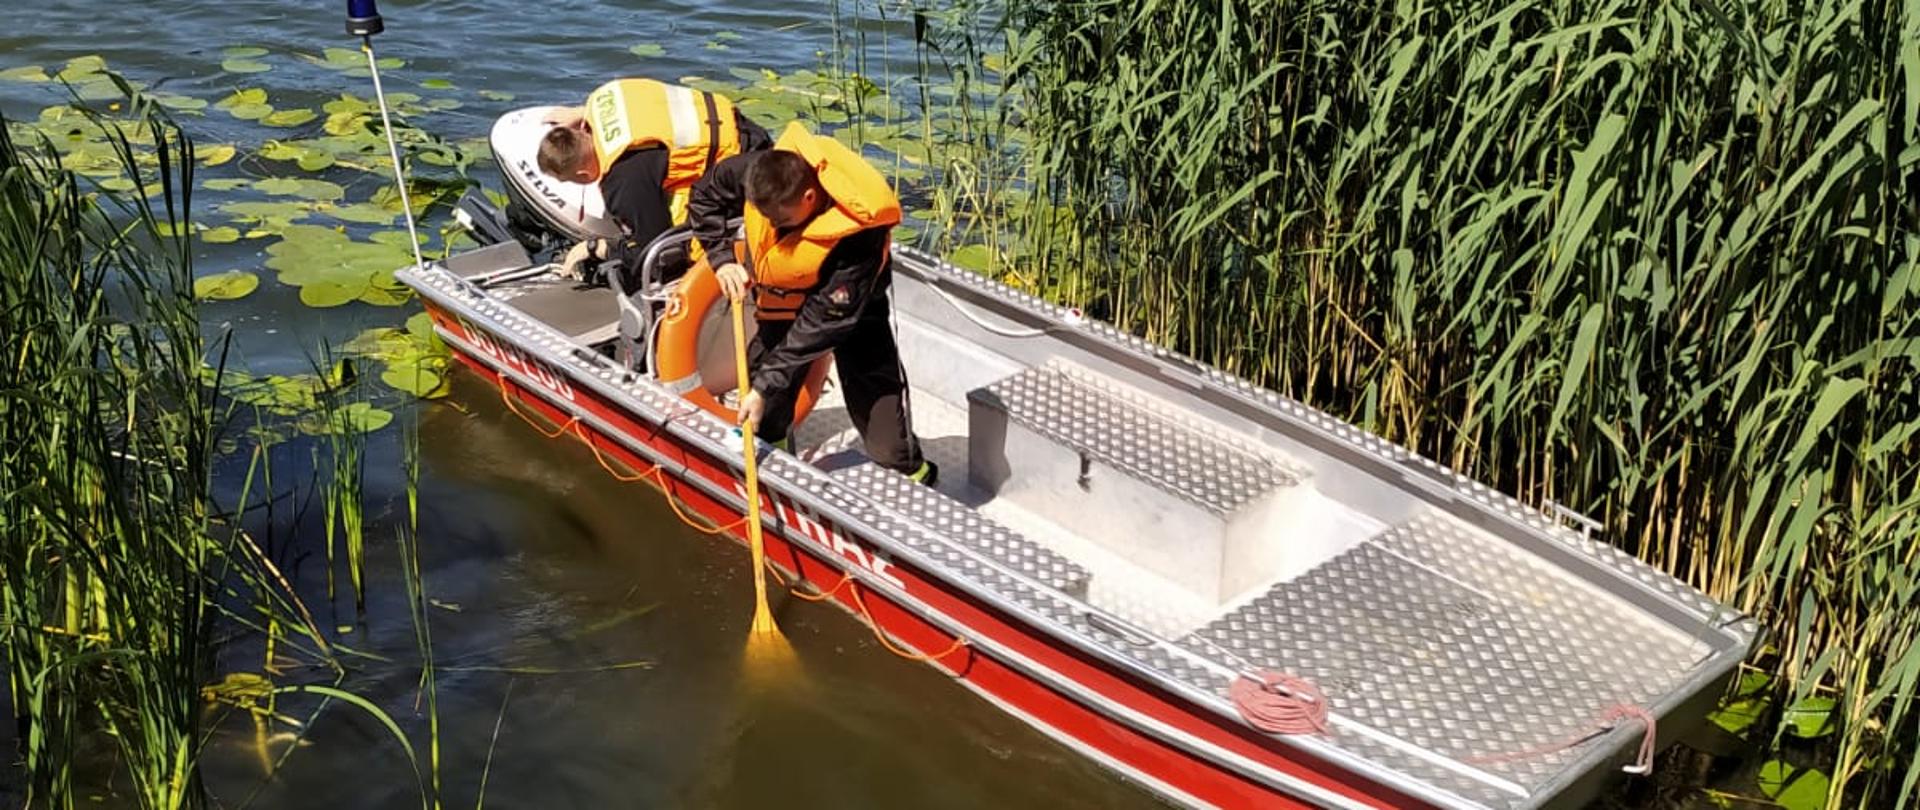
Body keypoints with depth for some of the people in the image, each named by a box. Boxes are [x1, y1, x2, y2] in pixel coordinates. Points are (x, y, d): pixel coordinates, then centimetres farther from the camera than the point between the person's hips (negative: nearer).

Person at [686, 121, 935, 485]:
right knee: (765, 422, 6)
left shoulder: (858, 234, -40)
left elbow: (826, 320, -34)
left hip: (850, 305, -4)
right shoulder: (761, 172, -27)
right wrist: (722, 258, -21)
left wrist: (767, 384, -32)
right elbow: (705, 196, -5)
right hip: (783, 302, 4)